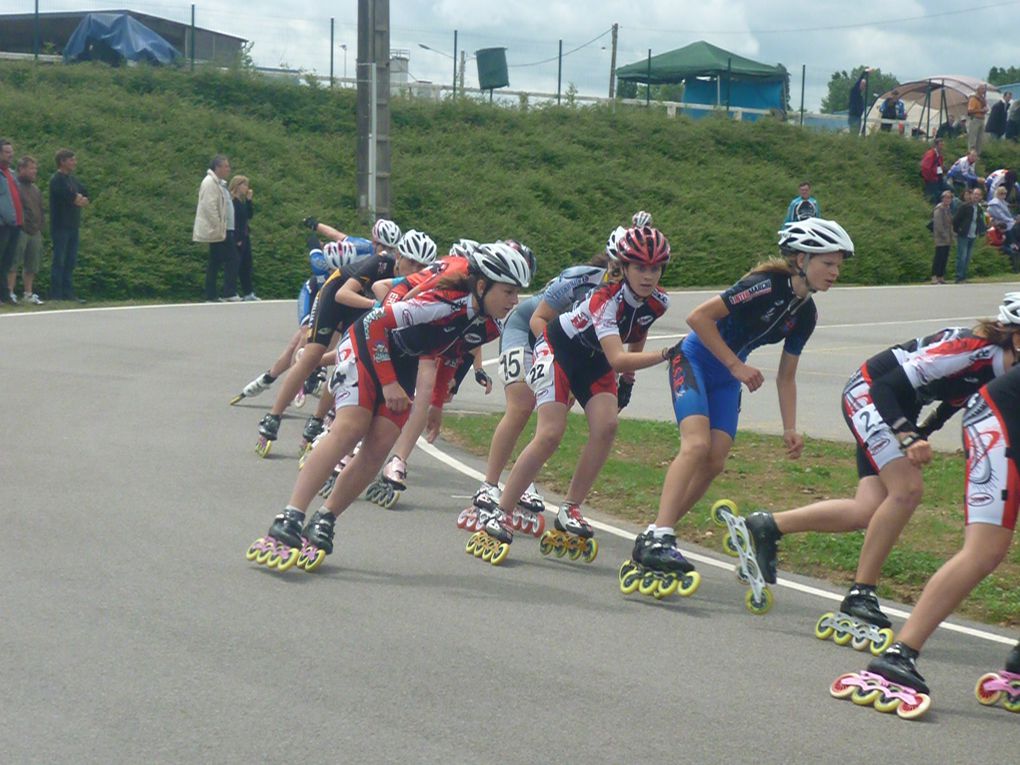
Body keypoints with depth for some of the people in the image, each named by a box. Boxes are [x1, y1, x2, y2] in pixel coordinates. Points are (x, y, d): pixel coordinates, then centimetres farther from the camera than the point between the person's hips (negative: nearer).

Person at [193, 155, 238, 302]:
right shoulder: (210, 183, -12)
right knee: (231, 260, -11)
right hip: (218, 231, -10)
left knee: (215, 263, 8)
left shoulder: (219, 183, 19)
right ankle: (229, 294, -12)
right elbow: (210, 207, -20)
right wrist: (219, 228, -21)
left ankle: (210, 296, 9)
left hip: (222, 230, 10)